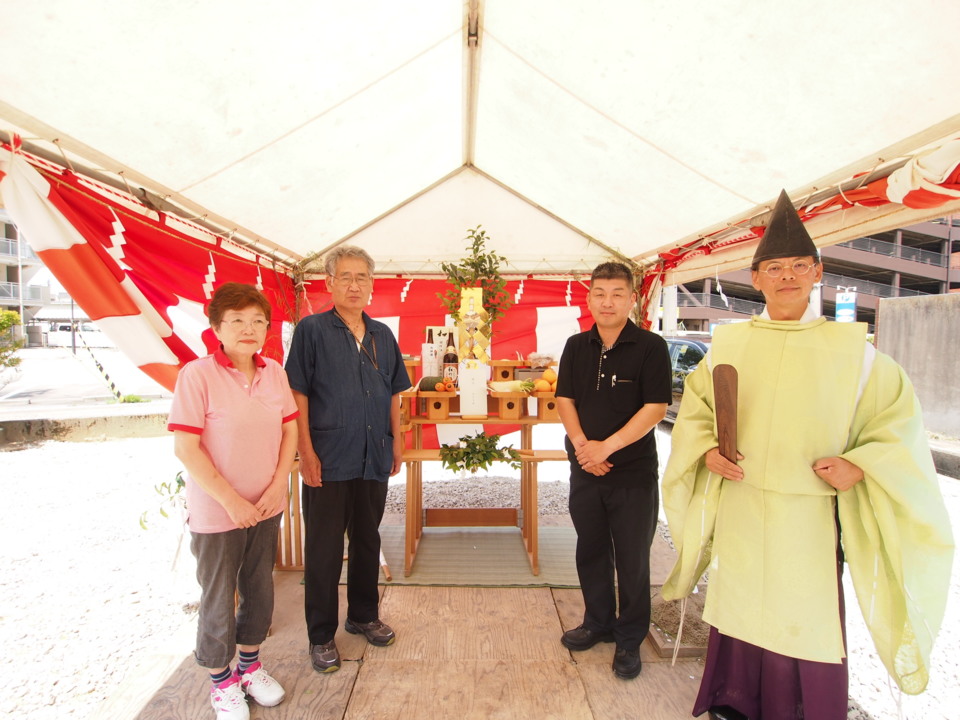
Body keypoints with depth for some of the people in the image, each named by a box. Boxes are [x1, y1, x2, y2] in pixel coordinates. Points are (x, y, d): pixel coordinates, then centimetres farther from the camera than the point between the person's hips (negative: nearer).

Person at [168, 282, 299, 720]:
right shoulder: (197, 375, -17)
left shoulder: (274, 372, -2)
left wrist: (279, 484, -7)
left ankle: (250, 665, 44)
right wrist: (231, 500, -17)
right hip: (216, 512, -4)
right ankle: (221, 682, 37)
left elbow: (290, 429, 4)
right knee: (218, 600, 13)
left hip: (266, 507, 5)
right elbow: (185, 447, -17)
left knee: (259, 591, 19)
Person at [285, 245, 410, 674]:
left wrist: (396, 441, 10)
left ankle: (363, 616, 37)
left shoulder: (382, 335, 8)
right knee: (324, 549, 7)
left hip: (374, 458, 5)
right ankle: (321, 635, 25)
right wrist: (306, 452, -14)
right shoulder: (312, 330, -6)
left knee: (367, 540, 18)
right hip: (328, 460, -5)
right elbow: (298, 393, -9)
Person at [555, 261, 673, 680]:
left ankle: (630, 639, 27)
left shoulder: (650, 347, -9)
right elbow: (565, 399, 3)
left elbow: (655, 408, -14)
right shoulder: (576, 347, 5)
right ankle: (597, 622, 37)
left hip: (634, 471, -4)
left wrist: (606, 447, -20)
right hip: (585, 469, 4)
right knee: (591, 550, 16)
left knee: (632, 558, 8)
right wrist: (581, 444, -13)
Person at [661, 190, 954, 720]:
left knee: (807, 614, 7)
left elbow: (898, 414, 1)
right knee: (738, 604, 15)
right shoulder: (728, 343, 2)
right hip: (738, 508, 2)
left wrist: (860, 464, -14)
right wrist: (707, 449, -8)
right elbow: (695, 406, 9)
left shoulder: (850, 347, -3)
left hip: (809, 513, -2)